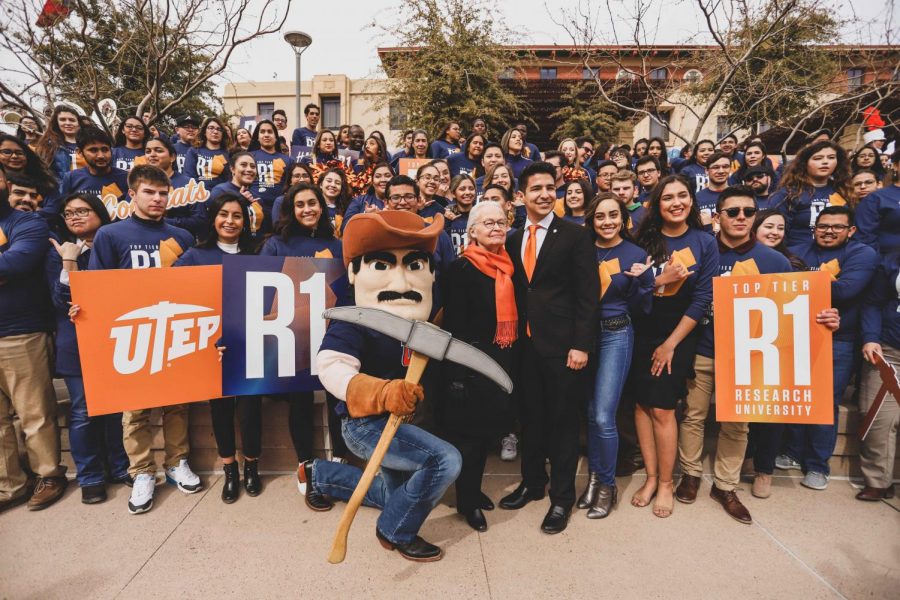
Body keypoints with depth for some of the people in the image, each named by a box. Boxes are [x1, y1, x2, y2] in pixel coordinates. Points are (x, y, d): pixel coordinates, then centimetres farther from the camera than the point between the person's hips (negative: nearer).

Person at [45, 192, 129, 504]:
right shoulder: (58, 253, 6)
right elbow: (62, 300, -5)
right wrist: (68, 262, -14)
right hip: (76, 344, 0)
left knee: (116, 407, 7)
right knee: (83, 412, 3)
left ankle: (120, 468, 22)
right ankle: (90, 477, 17)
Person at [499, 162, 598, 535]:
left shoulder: (575, 235, -4)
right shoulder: (513, 240, 10)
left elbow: (587, 295, -8)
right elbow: (515, 292, 11)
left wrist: (581, 345, -13)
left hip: (561, 343, -4)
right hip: (525, 343, 5)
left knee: (562, 419, 7)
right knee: (530, 416, 16)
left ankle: (562, 497, 23)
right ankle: (532, 482, 35)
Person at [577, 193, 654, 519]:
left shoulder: (635, 254, -2)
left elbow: (643, 309, -2)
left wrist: (637, 281, -18)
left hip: (615, 336, -3)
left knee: (603, 417, -7)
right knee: (590, 413, 11)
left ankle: (608, 484, 14)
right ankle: (594, 478, 28)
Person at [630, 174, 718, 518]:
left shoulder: (704, 242, -1)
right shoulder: (644, 239, 2)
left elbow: (703, 299, -6)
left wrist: (671, 343, -9)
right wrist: (662, 279, -17)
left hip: (678, 337, -2)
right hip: (640, 335, 2)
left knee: (662, 410, -3)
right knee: (643, 404, 4)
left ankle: (666, 483, 15)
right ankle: (651, 477, 19)